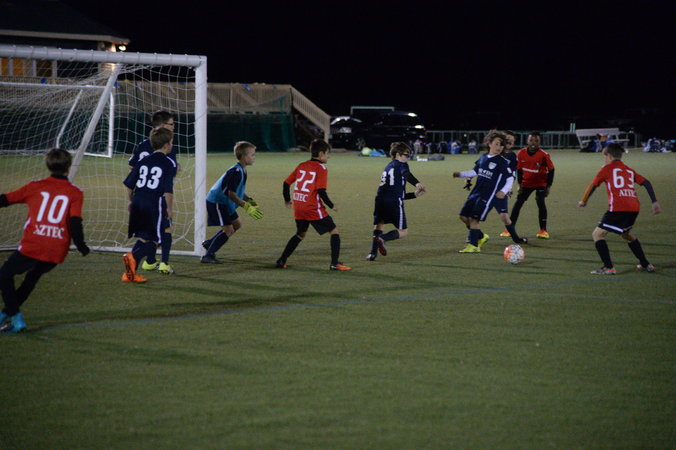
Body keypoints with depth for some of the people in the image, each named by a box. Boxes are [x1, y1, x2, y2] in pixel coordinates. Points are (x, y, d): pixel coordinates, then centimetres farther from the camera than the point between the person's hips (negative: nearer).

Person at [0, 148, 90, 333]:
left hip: (32, 247, -3)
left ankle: (15, 317, 3)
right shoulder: (75, 193, 4)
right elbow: (75, 222, -5)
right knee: (33, 276, 27)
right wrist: (81, 246, 7)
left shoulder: (35, 187, 5)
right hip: (57, 251, 3)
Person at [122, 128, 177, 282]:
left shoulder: (143, 161, 13)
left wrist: (131, 201, 26)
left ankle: (130, 273, 8)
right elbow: (168, 189, -12)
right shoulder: (169, 163, -4)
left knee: (142, 238, 15)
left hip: (138, 202, 6)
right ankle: (132, 257, -28)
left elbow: (129, 184, 12)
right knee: (154, 240, -1)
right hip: (155, 204, -6)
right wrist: (170, 208, -2)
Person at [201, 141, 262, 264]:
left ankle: (209, 243, 25)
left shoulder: (242, 171, 8)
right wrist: (247, 206, -28)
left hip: (224, 203, 10)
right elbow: (231, 194, -28)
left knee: (237, 224, 19)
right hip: (216, 202, -10)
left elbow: (239, 191, 18)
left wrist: (250, 200, 6)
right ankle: (208, 256, -9)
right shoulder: (236, 172, -24)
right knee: (228, 230, -12)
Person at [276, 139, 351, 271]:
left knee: (300, 234, 26)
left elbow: (286, 183, 11)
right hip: (313, 209, -7)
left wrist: (287, 200, 26)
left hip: (298, 208, 7)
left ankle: (281, 261, 22)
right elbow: (321, 191, -17)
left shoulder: (302, 166, 11)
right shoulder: (321, 168, -8)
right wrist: (331, 205, -5)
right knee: (334, 231, 4)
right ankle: (334, 264, -5)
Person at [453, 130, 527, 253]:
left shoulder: (502, 162, -8)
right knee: (464, 216, 8)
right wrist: (460, 174, 15)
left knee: (474, 218, -13)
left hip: (488, 195, -7)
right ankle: (481, 236, 26)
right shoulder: (483, 158, 10)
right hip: (476, 192, 7)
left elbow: (510, 178, -7)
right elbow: (475, 172, 23)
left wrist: (504, 191, -22)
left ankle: (473, 245, -3)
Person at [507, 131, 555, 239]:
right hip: (526, 183, 3)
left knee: (540, 203, -20)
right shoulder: (521, 153, -10)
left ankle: (543, 230, -9)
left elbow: (551, 170, -9)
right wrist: (520, 184, 1)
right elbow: (519, 169, 4)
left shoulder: (544, 155, -19)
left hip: (540, 183, -3)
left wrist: (548, 186, -9)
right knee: (518, 203, -2)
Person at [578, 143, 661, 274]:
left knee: (597, 234, 1)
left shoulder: (607, 168, 8)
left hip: (618, 208, -7)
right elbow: (646, 183, 17)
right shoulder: (629, 170, 23)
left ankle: (608, 267, -10)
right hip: (634, 207, 7)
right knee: (626, 234, 31)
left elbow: (593, 185, 4)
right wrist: (654, 202, 17)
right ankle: (645, 264, 32)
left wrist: (583, 201, 16)